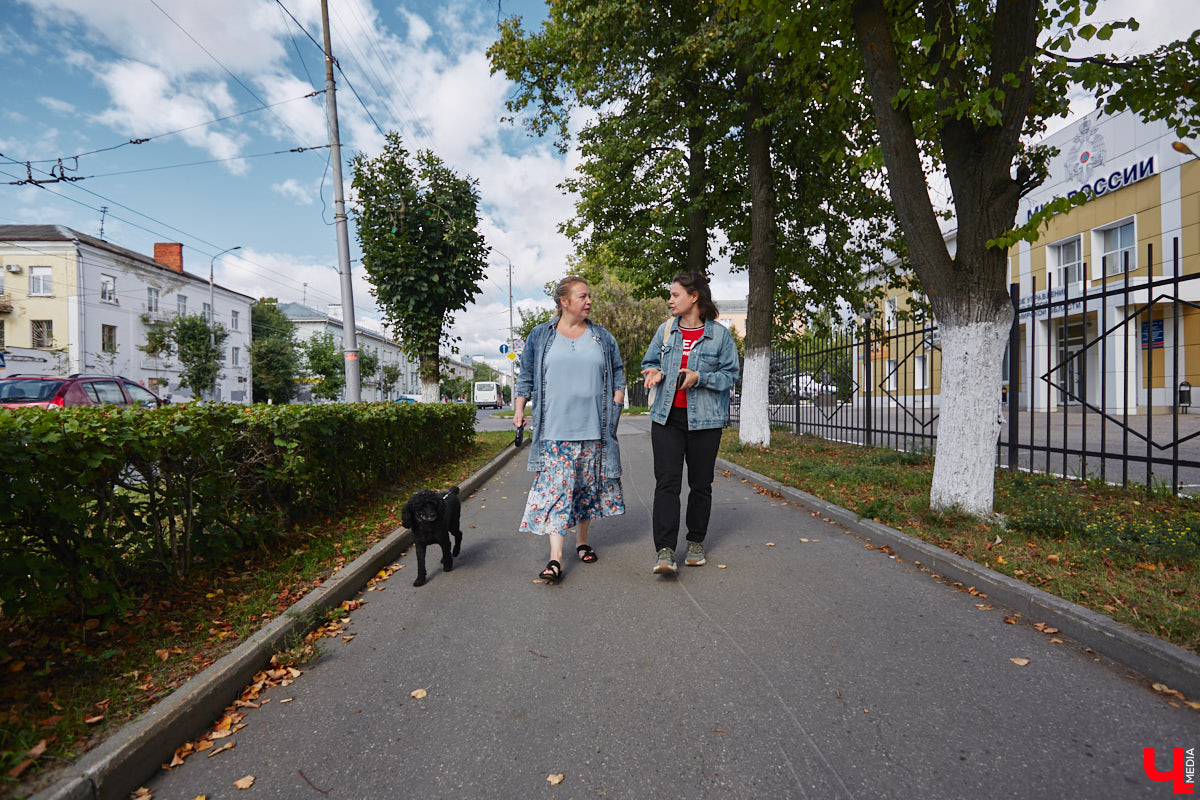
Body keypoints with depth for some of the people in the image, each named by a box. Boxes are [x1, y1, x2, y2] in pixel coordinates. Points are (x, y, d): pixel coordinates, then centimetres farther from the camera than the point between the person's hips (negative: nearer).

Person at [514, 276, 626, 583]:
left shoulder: (603, 338, 10)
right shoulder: (540, 336, 7)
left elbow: (618, 375, 15)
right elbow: (526, 377, 11)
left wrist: (615, 407, 3)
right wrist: (519, 408, 2)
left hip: (592, 429, 2)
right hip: (554, 429, -2)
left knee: (588, 486, 10)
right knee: (554, 487, -8)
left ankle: (582, 541, 29)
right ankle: (555, 557, -7)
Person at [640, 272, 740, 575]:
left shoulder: (719, 334, 0)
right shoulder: (666, 329, 8)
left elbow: (731, 373, 1)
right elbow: (649, 362, 18)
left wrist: (700, 377, -15)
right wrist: (656, 372, -6)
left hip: (704, 419, -1)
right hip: (667, 416, 2)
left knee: (700, 484, 9)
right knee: (666, 481, -8)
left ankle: (696, 542, 28)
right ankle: (664, 550, -7)